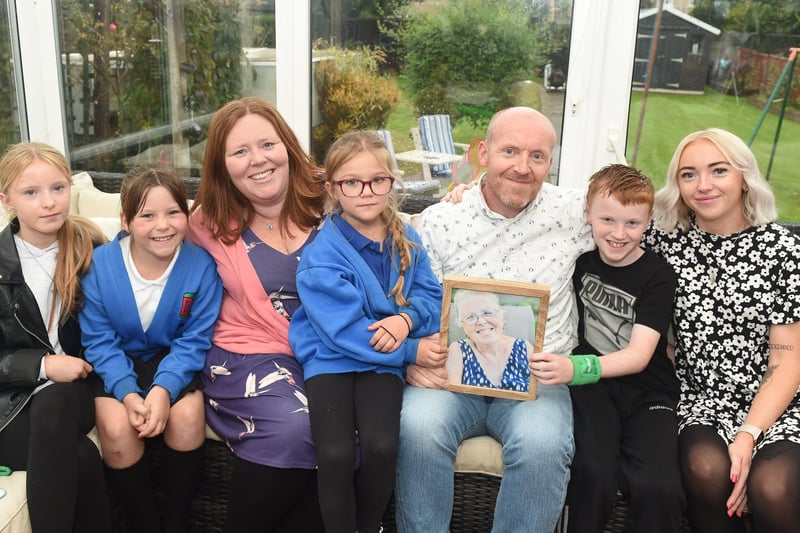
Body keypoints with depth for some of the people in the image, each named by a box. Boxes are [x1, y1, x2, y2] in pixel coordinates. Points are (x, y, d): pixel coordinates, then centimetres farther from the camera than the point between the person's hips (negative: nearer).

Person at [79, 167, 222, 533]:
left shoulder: (201, 265, -15)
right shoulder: (99, 265, -14)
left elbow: (194, 341, -12)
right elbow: (99, 341, -10)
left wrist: (164, 388, -29)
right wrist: (127, 393, -26)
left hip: (175, 362, 0)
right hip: (119, 364, 1)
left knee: (187, 416, -28)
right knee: (116, 426, -27)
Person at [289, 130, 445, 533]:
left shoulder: (407, 240, 5)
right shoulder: (321, 255, -12)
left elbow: (432, 295, 6)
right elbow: (344, 331, -17)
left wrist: (407, 318, -17)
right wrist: (412, 351, -19)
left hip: (383, 361, 3)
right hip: (330, 359, -2)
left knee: (381, 446, -22)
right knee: (336, 454, -24)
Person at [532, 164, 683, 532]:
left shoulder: (657, 275, -4)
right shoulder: (581, 259, 5)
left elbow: (639, 356, -15)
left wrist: (574, 368, -31)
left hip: (647, 392, -1)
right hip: (592, 386, 1)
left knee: (658, 487, -28)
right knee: (593, 472, -29)